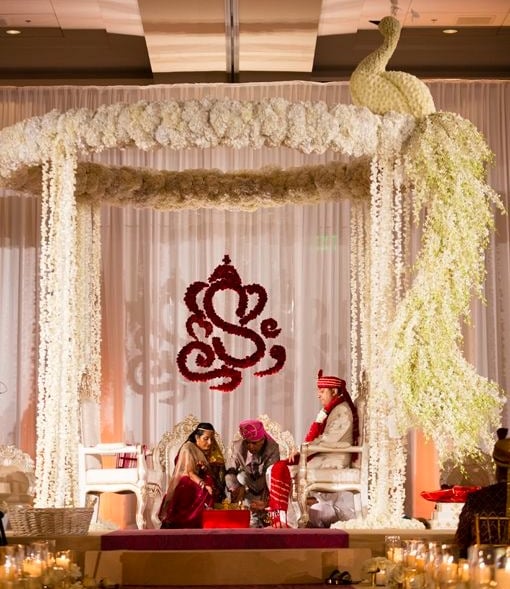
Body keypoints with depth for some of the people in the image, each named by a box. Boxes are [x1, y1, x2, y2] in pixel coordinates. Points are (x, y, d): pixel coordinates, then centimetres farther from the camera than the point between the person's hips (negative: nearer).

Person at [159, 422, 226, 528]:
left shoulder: (213, 450, 10)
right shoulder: (188, 448, -7)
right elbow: (190, 473, -16)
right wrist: (205, 486, -33)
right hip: (188, 486, -5)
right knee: (205, 494, -33)